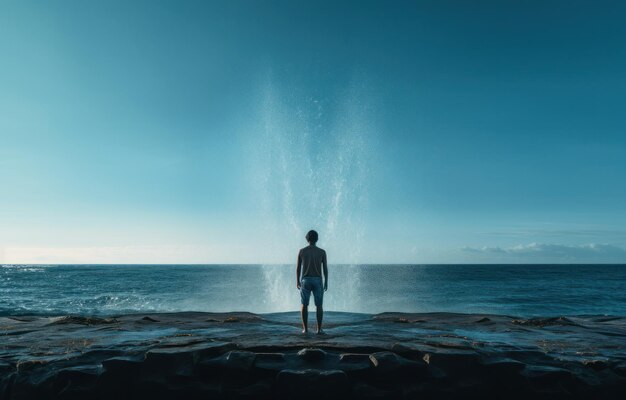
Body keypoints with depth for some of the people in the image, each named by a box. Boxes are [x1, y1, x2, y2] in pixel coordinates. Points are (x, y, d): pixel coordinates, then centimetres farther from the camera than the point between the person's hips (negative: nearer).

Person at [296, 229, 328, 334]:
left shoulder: (302, 251, -1)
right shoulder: (322, 252, -2)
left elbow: (298, 268, 2)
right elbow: (325, 268, -3)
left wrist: (297, 281, 10)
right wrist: (326, 282, 5)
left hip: (305, 280, 0)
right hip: (317, 280, 0)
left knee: (304, 305, 7)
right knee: (319, 305, 6)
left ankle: (305, 328, 5)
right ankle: (319, 329, 4)